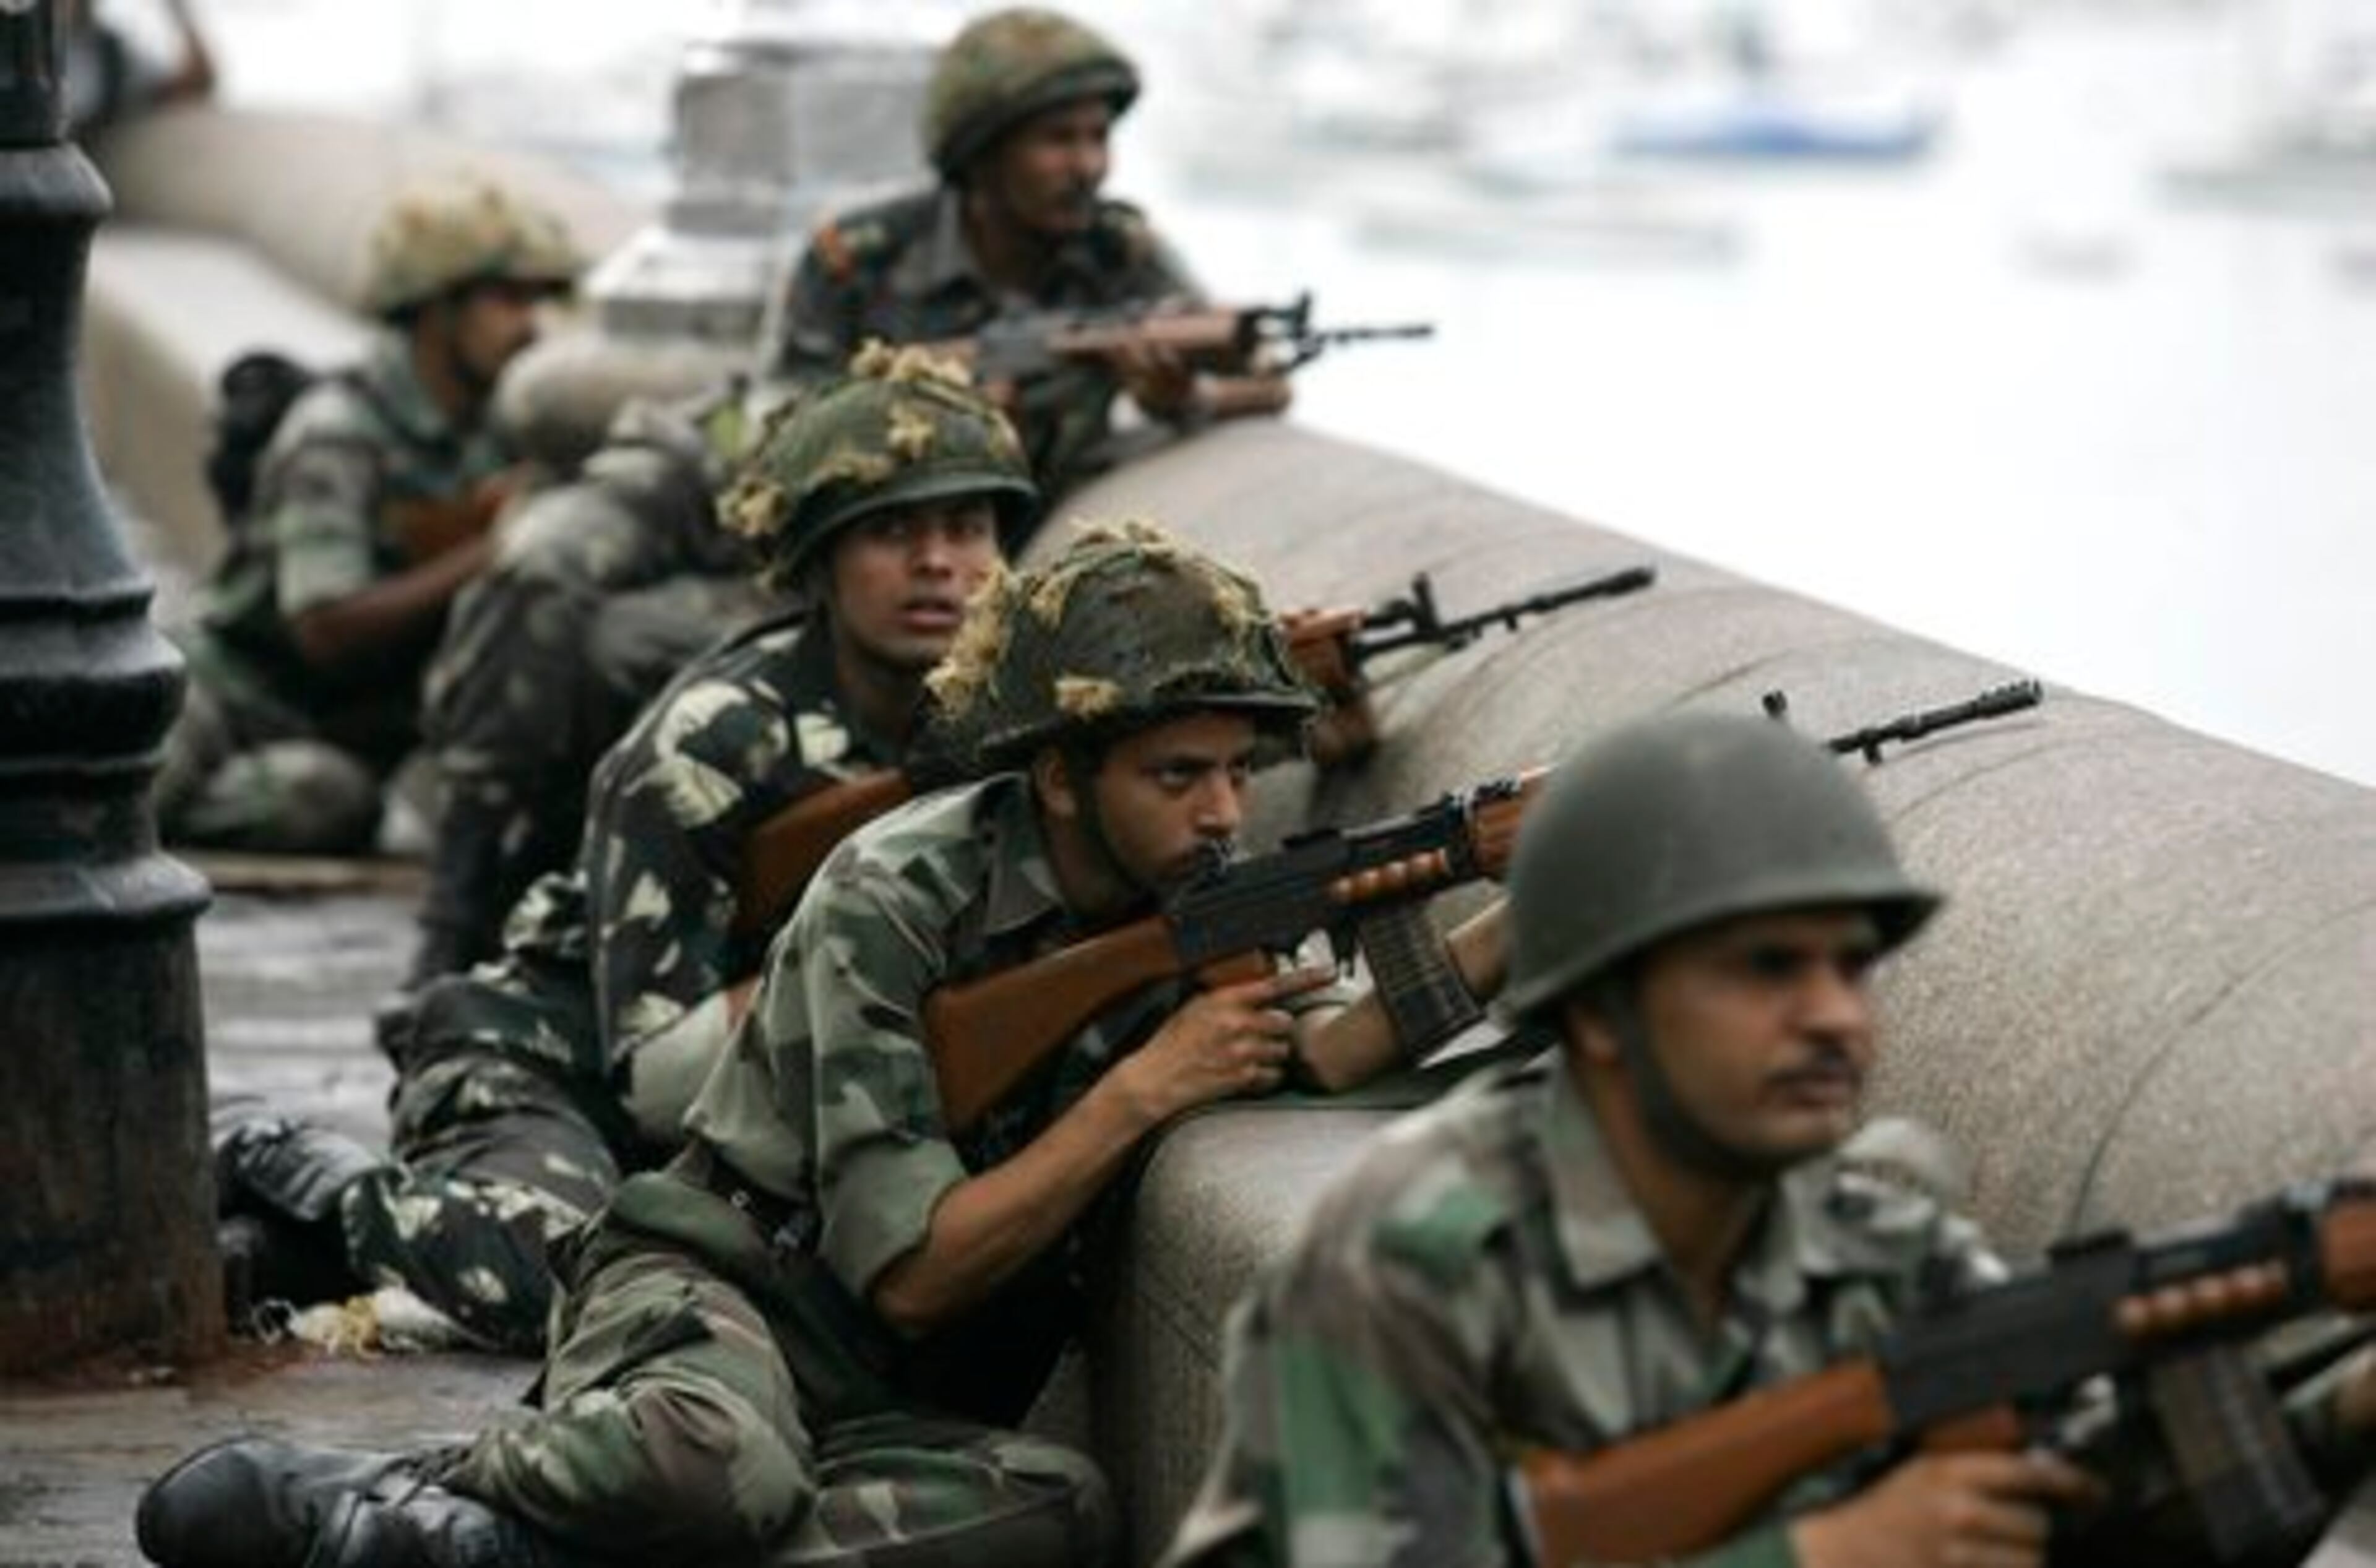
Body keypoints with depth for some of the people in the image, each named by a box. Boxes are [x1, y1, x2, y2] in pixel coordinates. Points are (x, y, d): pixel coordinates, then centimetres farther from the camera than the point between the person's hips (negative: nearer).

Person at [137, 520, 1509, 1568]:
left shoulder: (1203, 896, 7)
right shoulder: (895, 897, -12)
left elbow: (1312, 1056, -14)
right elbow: (911, 1271, -15)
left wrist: (1507, 936, -27)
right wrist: (1141, 1092, -20)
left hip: (913, 1407, 6)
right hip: (720, 1295, -6)